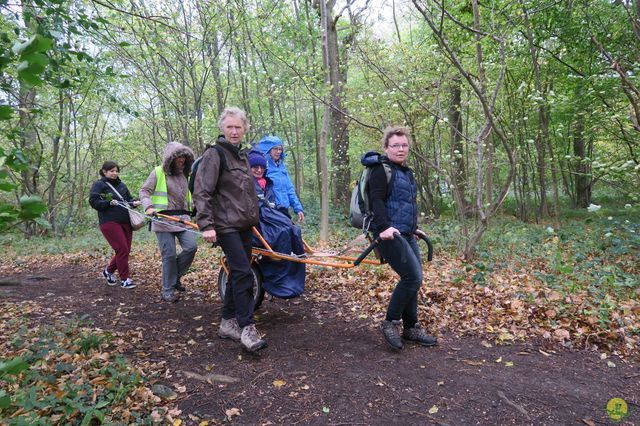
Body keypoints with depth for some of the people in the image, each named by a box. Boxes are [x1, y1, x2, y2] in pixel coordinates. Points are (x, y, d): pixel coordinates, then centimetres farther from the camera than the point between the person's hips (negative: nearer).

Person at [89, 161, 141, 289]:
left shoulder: (121, 185, 19)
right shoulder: (98, 185, 1)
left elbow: (129, 199, 23)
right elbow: (93, 201, -7)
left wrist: (134, 203, 0)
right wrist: (109, 203, -21)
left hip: (125, 222, 7)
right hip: (109, 222, -7)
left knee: (126, 250, 7)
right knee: (122, 249, -11)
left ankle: (108, 271, 31)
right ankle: (125, 279, 1)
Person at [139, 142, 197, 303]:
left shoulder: (186, 175, 17)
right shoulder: (158, 172, 1)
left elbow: (191, 196, 22)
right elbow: (144, 191, 0)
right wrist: (148, 206, -16)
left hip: (183, 218, 5)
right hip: (164, 219, -4)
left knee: (191, 247, -12)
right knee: (169, 255, -5)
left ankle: (175, 276, 13)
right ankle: (168, 290, 10)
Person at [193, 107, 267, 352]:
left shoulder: (242, 155, 17)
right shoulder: (214, 155, -7)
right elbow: (202, 192, -14)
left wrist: (254, 218, 23)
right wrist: (206, 225, -21)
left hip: (245, 225, 8)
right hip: (226, 226, -8)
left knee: (238, 274, 10)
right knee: (243, 273, -15)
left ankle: (228, 323, 20)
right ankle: (247, 328, -8)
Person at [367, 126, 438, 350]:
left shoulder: (406, 172, 21)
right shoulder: (382, 169, -6)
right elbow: (376, 200, -17)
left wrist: (414, 228, 30)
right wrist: (384, 227, -28)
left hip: (407, 234, 9)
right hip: (390, 234, -9)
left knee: (413, 279, 9)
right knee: (412, 277, -14)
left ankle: (411, 328, 22)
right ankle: (390, 323, 1)